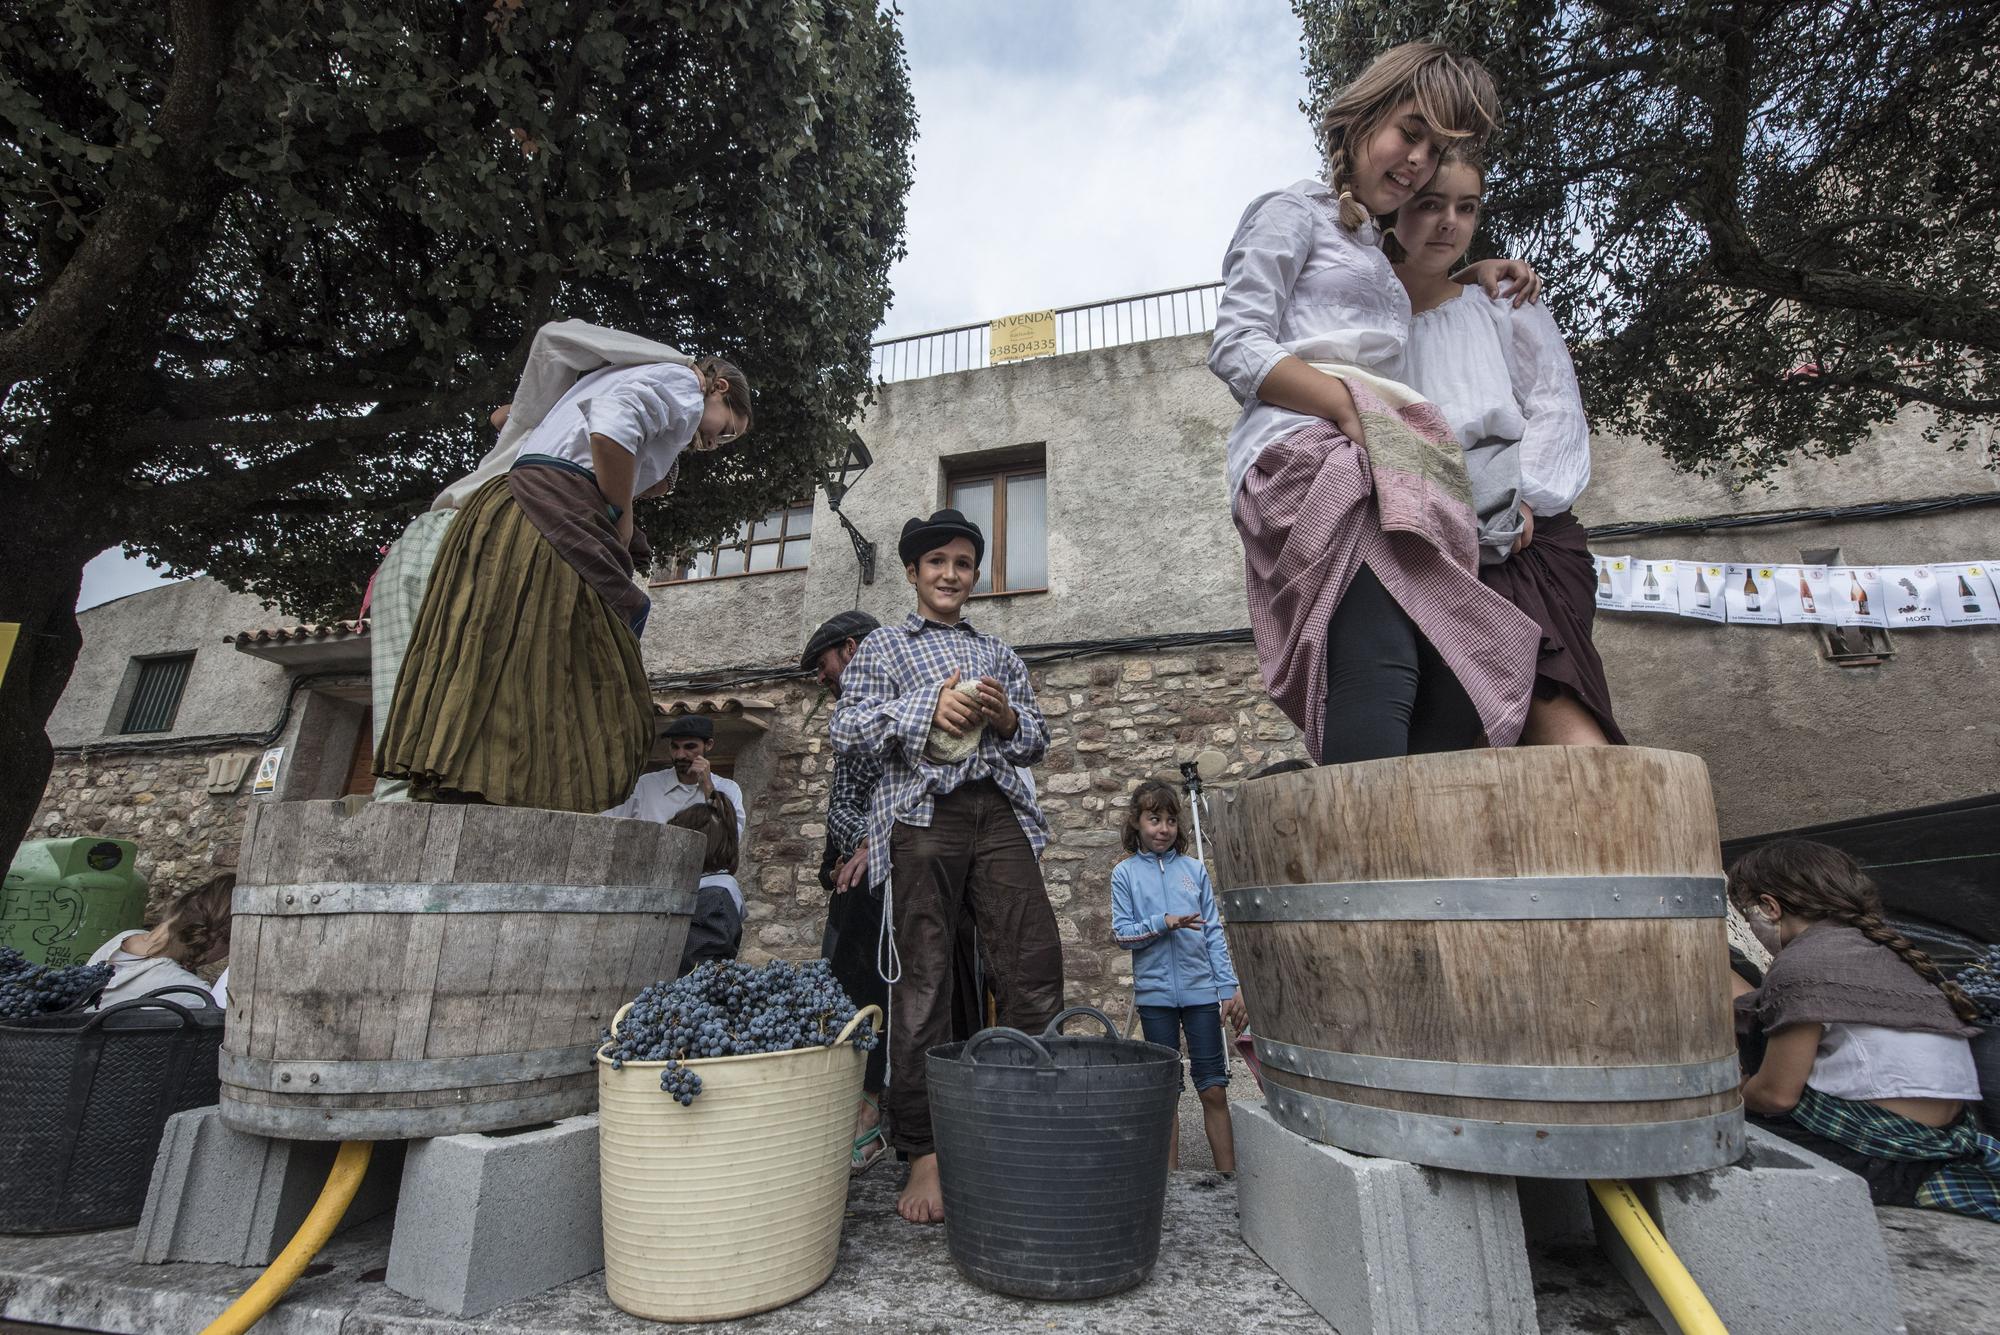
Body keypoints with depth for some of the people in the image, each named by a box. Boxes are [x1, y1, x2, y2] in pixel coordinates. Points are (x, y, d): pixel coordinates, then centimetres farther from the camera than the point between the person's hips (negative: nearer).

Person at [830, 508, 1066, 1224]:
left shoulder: (1000, 654, 26)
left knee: (1035, 964, -8)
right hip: (922, 815, -3)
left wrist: (1005, 716, 0)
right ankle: (924, 1152, 6)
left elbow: (1038, 739, 23)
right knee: (923, 982, -4)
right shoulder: (882, 647, 17)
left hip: (998, 811, 3)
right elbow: (845, 731, 4)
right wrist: (928, 708, -10)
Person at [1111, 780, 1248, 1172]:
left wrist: (1229, 987, -1)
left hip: (1201, 990, 1)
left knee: (1213, 1088, 3)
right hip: (1155, 993, -1)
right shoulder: (1125, 873, 1)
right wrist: (1163, 923, -18)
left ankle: (1228, 1174, 15)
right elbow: (1122, 933, -3)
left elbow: (1214, 932, 5)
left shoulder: (1194, 869, 5)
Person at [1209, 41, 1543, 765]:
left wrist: (1471, 274, 40)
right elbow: (1235, 348, -1)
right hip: (1308, 459, -8)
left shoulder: (1375, 248, 38)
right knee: (1377, 672, -30)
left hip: (1380, 474, 8)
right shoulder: (1294, 211, 13)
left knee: (1456, 699, -13)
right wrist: (1348, 403, -14)